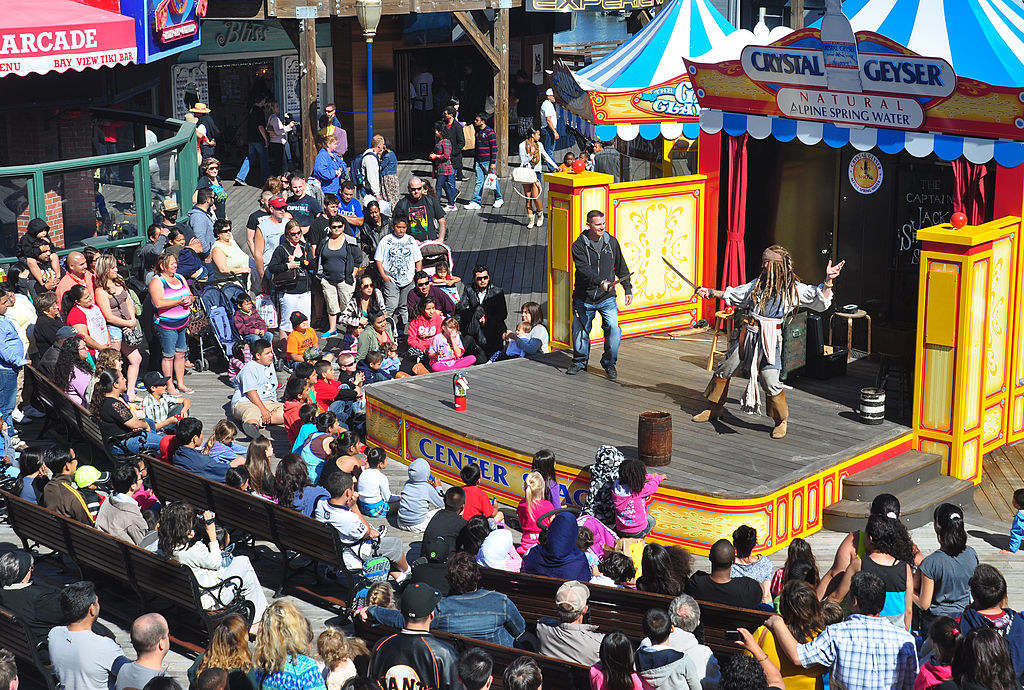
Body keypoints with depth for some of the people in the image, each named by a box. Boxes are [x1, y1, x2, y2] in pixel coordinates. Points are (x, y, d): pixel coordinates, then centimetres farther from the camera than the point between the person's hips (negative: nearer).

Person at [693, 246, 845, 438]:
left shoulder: (794, 288, -3)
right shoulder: (758, 283, 11)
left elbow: (821, 300, -7)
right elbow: (733, 295, 24)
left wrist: (828, 280, -19)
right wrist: (711, 292, 23)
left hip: (770, 339, -5)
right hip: (750, 334, 5)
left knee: (770, 381, -15)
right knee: (723, 370, 12)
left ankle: (781, 421, 8)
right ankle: (715, 409, 32)